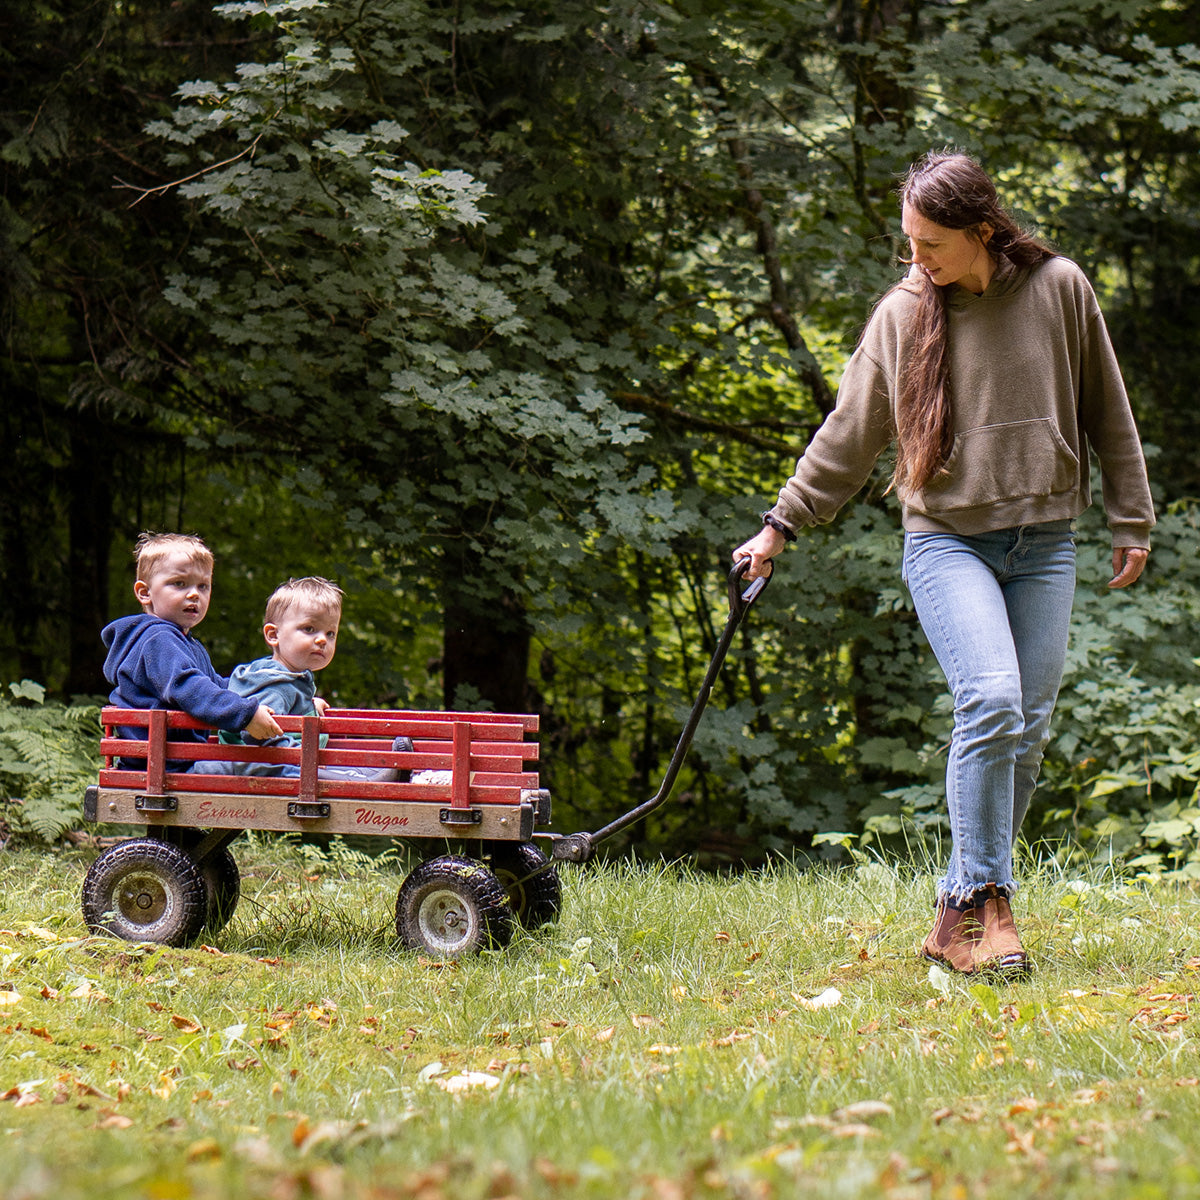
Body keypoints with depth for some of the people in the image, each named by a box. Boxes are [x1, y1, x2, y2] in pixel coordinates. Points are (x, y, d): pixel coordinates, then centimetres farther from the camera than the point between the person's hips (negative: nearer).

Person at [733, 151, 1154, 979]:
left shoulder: (1060, 290, 0)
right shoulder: (902, 314, 1)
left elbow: (1106, 411, 10)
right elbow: (849, 435, 10)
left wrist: (1131, 520, 12)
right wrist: (783, 525, 10)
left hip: (1045, 544, 2)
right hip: (946, 542, -2)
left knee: (1028, 729, -1)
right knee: (991, 700, -22)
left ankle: (963, 915, 8)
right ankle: (986, 901, -15)